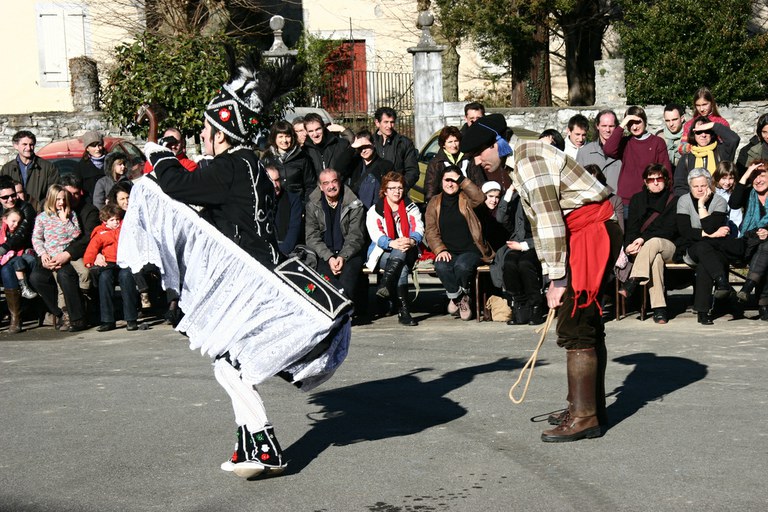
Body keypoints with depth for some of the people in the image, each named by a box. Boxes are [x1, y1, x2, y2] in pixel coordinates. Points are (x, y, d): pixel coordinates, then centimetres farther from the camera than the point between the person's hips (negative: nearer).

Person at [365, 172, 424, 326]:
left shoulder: (411, 208, 15)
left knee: (400, 254, -37)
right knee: (402, 269, -36)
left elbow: (419, 229, -4)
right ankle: (403, 310, -47)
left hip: (408, 252, 2)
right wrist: (392, 243, -32)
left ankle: (386, 285, -51)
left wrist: (411, 241, -30)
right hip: (383, 254, -2)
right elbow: (375, 234, -10)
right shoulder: (374, 210, 8)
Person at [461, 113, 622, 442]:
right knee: (587, 324, 15)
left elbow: (550, 219, -20)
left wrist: (558, 278, -18)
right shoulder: (518, 167, 18)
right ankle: (591, 408, 24)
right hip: (589, 232, 11)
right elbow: (540, 223, 20)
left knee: (575, 327, -11)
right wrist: (551, 276, 16)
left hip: (590, 229, -11)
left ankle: (583, 416, -9)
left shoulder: (529, 156, -14)